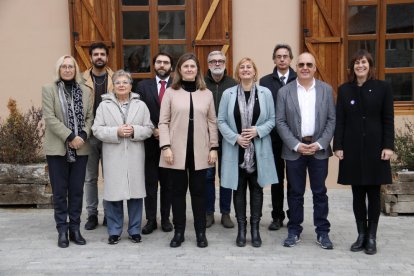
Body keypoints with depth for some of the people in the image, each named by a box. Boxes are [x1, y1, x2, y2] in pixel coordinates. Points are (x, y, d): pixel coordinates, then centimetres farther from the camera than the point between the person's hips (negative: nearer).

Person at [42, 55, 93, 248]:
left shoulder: (85, 91, 9)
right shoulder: (48, 89, 1)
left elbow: (89, 117, 7)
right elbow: (50, 118, -9)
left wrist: (83, 136, -12)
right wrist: (70, 137, -16)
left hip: (80, 149, 2)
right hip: (58, 148, -2)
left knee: (77, 191, 6)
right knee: (60, 192, 3)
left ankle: (75, 229, 17)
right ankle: (62, 231, 13)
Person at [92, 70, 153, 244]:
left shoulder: (141, 105, 10)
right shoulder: (104, 105, 6)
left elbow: (149, 129, 6)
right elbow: (97, 130, 0)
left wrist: (134, 131, -12)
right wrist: (116, 132, -14)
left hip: (135, 156, 1)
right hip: (113, 156, -1)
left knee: (135, 191, 4)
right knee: (113, 192, 1)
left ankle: (135, 230, 18)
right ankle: (114, 231, 15)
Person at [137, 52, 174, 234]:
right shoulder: (143, 86, 6)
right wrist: (152, 130, -10)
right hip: (150, 142, 1)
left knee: (168, 183, 9)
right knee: (150, 183, 6)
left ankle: (165, 218, 21)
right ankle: (151, 219, 16)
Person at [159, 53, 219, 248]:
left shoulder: (207, 94, 8)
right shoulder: (171, 92, 3)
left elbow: (212, 123, 8)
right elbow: (163, 122, 0)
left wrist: (214, 148, 2)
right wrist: (166, 146, -9)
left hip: (199, 152, 1)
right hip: (177, 151, -1)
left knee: (198, 192, 7)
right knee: (178, 191, 7)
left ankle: (201, 232, 18)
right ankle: (178, 232, 18)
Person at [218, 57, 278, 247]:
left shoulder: (265, 93, 1)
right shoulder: (228, 94, 0)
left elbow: (272, 119, 3)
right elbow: (221, 121, 0)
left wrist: (258, 131, -14)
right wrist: (235, 138, -12)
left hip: (258, 150, 0)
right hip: (235, 149, 0)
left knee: (256, 188, 7)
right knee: (238, 188, 7)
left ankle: (255, 228, 19)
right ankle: (241, 229, 19)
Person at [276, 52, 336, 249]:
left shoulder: (326, 90, 4)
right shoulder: (284, 92, 1)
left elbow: (331, 120, 2)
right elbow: (280, 122, -2)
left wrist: (319, 144, -9)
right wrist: (296, 145, -11)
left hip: (319, 148, 1)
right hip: (294, 149, 0)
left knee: (320, 192, 7)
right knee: (295, 193, 8)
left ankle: (322, 232, 19)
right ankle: (294, 231, 20)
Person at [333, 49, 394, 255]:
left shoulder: (383, 88, 2)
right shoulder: (344, 89, 6)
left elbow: (388, 120, -1)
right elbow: (339, 120, 4)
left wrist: (388, 146, -8)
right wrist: (338, 146, -3)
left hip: (375, 148, -1)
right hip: (352, 149, 2)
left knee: (373, 193, 5)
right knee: (357, 193, 7)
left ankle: (372, 237, 15)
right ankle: (361, 235, 18)